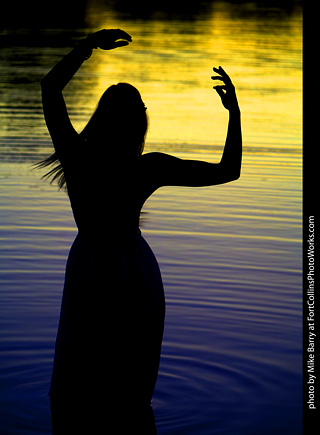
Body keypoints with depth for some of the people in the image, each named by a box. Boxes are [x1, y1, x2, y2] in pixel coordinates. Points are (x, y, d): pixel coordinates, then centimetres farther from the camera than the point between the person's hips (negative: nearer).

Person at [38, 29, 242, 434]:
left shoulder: (76, 159, -18)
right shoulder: (150, 169, -17)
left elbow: (50, 86, -7)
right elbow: (228, 171, -9)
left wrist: (90, 44, -9)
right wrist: (234, 113, -4)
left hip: (90, 272, -1)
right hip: (138, 275, 1)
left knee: (73, 391, 16)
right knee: (133, 394, 17)